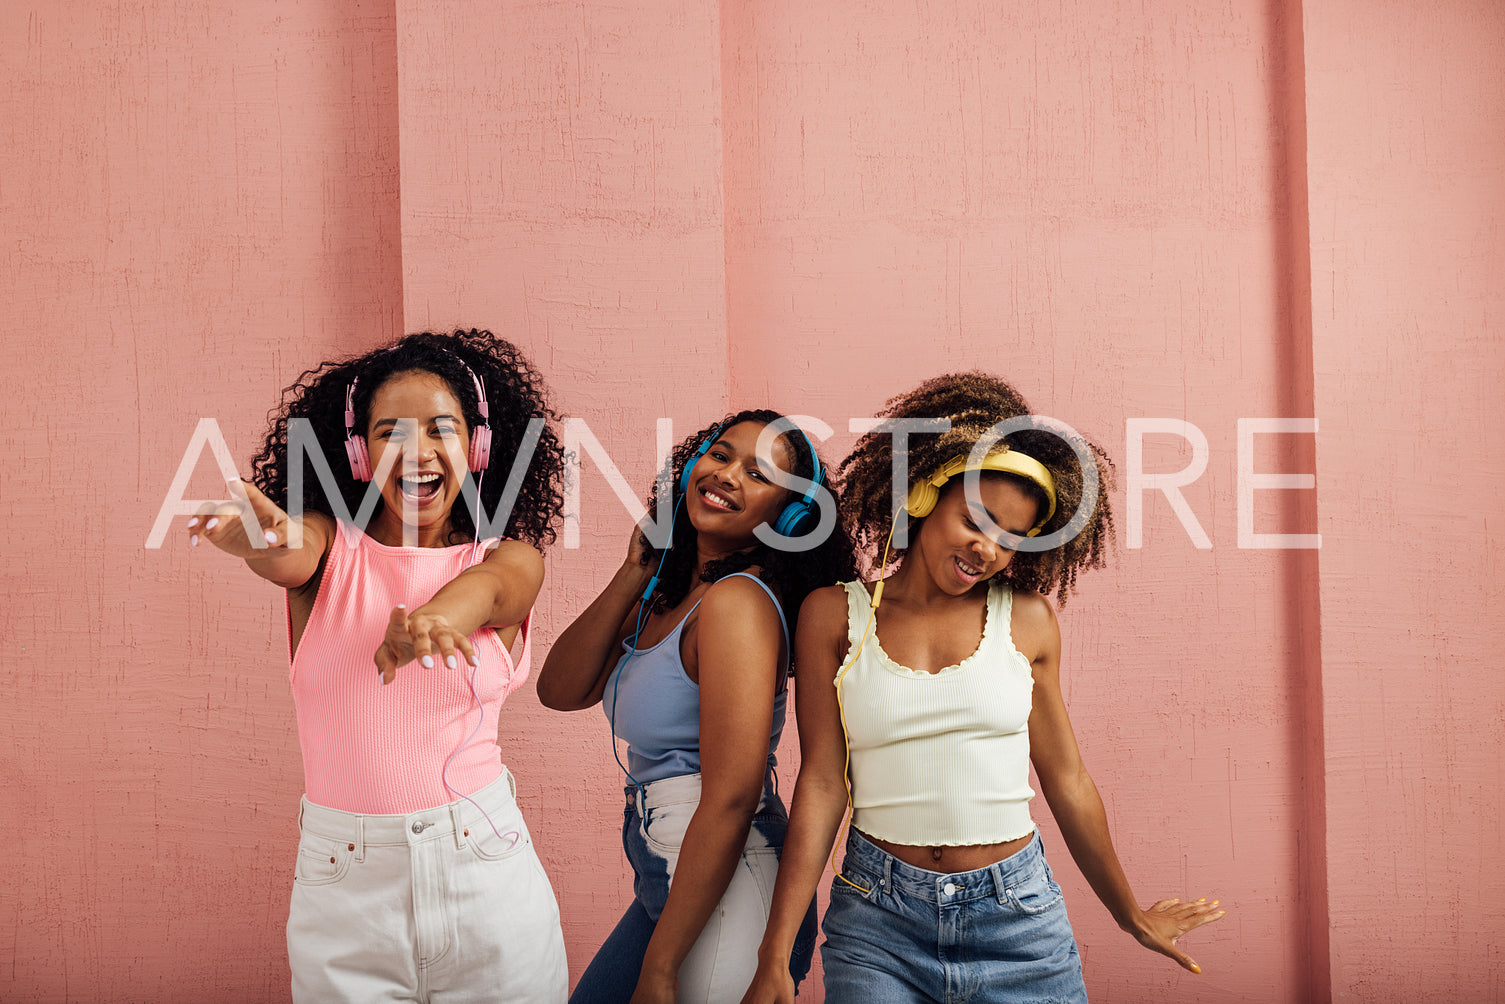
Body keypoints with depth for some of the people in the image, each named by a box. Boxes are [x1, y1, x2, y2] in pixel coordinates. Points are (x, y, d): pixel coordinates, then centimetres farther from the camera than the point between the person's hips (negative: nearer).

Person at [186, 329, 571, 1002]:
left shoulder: (512, 559, 1)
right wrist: (264, 536, -46)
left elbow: (488, 587, -22)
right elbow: (293, 557, -21)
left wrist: (439, 615, -46)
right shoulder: (330, 543, 2)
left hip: (485, 874, 0)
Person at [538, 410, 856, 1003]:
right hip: (663, 888, 9)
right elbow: (560, 691, 2)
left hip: (723, 902, -8)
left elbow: (730, 798, -24)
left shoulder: (738, 600, -21)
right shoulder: (667, 593, 6)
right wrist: (635, 573, -4)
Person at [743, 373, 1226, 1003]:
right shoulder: (834, 614, -3)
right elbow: (822, 783, -5)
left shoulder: (1027, 620, 1)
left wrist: (1131, 916, 19)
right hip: (878, 924, -1)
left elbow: (1065, 780, 10)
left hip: (1018, 916, 1)